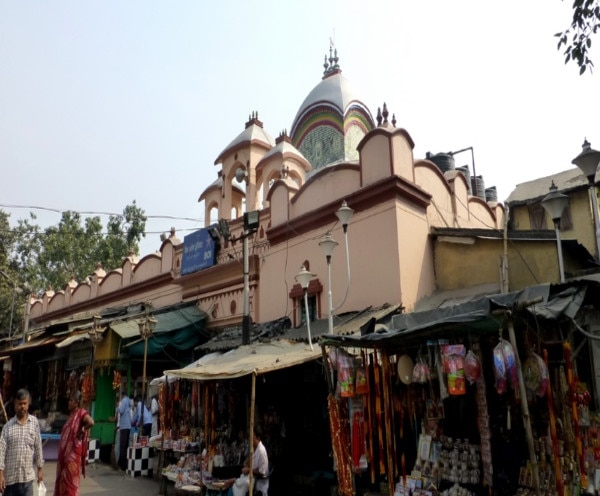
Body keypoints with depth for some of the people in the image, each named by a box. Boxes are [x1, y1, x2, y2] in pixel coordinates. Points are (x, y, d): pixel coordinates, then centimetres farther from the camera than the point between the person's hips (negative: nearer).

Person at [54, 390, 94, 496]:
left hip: (73, 451, -8)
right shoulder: (72, 413, 11)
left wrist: (82, 431, -19)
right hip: (65, 451, 8)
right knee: (63, 477, 15)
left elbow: (91, 422, -35)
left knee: (70, 478, 0)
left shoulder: (81, 413, -15)